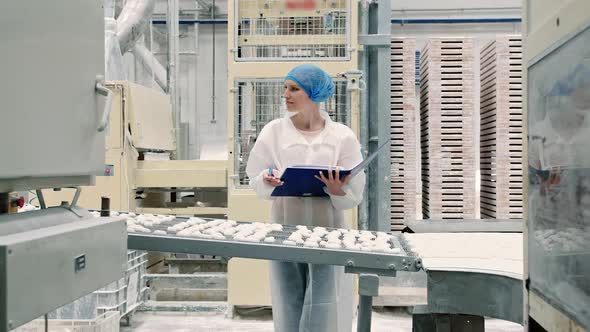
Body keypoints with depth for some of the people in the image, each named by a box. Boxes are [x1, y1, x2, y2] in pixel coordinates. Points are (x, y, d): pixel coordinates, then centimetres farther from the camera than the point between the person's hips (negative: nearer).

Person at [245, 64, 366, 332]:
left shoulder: (342, 136, 0)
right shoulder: (273, 131, 3)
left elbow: (354, 196, -1)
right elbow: (257, 184, 7)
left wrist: (337, 191, -21)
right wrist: (268, 182, -14)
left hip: (327, 231, -1)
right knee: (289, 307, 8)